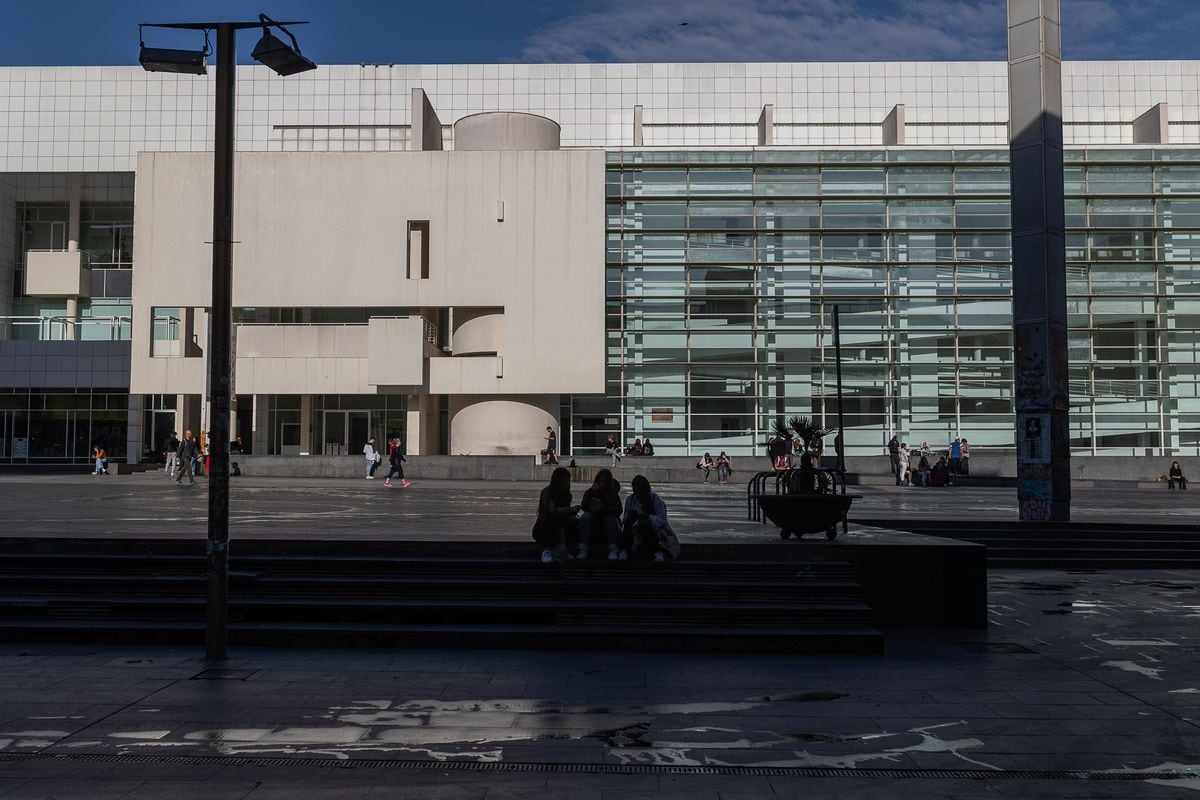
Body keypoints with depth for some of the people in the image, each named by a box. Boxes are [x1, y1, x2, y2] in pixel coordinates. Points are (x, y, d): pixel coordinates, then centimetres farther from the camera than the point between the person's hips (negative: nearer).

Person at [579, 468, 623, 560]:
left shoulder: (614, 495, 4)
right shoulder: (589, 493, 7)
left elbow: (618, 510, -14)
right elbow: (584, 507, -12)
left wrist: (603, 508, -28)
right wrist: (591, 491, -19)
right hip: (593, 527, 1)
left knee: (610, 517, -28)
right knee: (586, 516, -26)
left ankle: (613, 550, -39)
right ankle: (583, 550, -38)